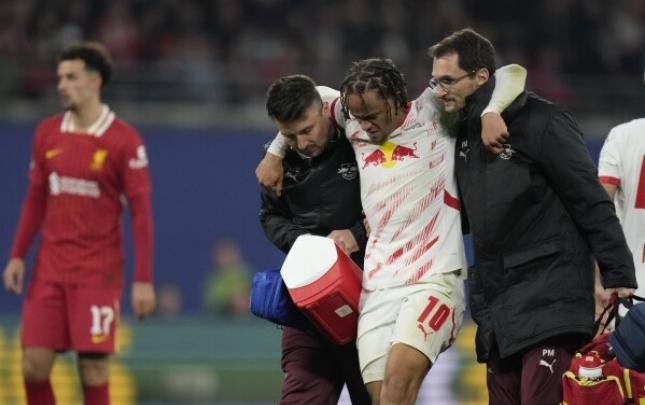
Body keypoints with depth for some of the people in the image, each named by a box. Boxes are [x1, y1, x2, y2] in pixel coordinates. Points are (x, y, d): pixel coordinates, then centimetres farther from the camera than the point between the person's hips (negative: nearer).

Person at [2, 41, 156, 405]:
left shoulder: (124, 140, -7)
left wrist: (144, 280, -12)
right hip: (50, 267, 5)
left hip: (98, 272, -5)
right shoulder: (47, 133, 8)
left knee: (94, 371, -6)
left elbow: (141, 211, -8)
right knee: (34, 365, -2)